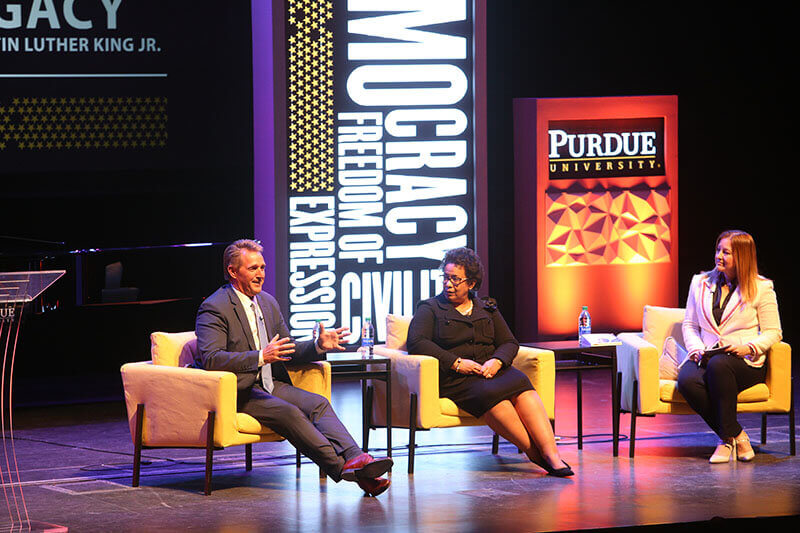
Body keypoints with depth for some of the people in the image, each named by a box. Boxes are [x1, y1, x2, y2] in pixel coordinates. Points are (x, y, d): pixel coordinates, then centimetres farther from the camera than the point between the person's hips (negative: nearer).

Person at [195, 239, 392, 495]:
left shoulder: (268, 302, 17)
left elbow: (287, 350, 22)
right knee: (288, 412, -30)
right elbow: (211, 359, -20)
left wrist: (319, 346, 0)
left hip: (270, 385, 7)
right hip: (237, 392, -7)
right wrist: (261, 357, -29)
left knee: (318, 404, -18)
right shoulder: (214, 308, -8)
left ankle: (354, 458, -38)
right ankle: (342, 467, -37)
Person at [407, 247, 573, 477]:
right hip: (454, 378, -3)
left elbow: (509, 343, 16)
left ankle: (551, 454, -41)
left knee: (520, 383, -31)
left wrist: (496, 362, -9)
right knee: (490, 394, -36)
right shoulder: (430, 309, 12)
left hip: (491, 370, 3)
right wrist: (456, 363, -13)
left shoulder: (487, 310, 23)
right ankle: (535, 453, -36)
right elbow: (416, 342, -4)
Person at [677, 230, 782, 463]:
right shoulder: (700, 283, 14)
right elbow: (689, 324, 17)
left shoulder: (761, 288, 3)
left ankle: (727, 437, -26)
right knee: (687, 380, -33)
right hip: (704, 358, 3)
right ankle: (736, 436, -20)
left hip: (746, 362, -3)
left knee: (718, 365, -40)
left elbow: (772, 332, 4)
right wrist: (696, 349, -3)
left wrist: (748, 347, -15)